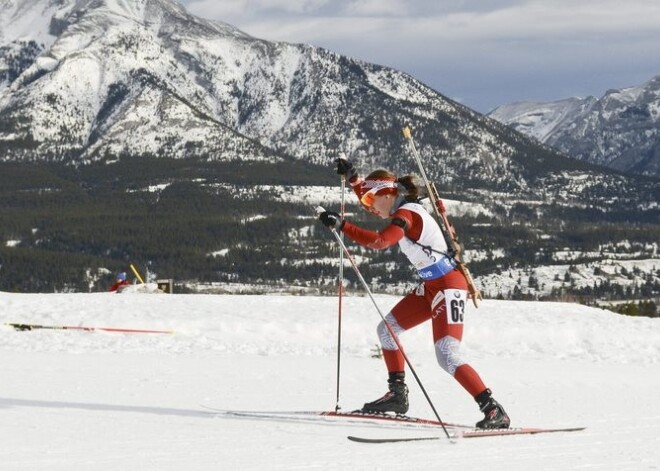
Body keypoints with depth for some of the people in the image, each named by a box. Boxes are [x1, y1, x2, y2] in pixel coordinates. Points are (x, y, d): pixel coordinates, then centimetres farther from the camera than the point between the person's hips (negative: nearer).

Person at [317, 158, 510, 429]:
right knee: (387, 330, 13)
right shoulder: (405, 209, 9)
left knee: (447, 357, -18)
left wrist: (341, 225, -35)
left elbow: (379, 241, -36)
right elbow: (372, 205, 30)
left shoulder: (406, 215, -19)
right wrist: (352, 178, 23)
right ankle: (397, 395, 21)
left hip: (449, 286, -10)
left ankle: (493, 411, -17)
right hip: (431, 286, 10)